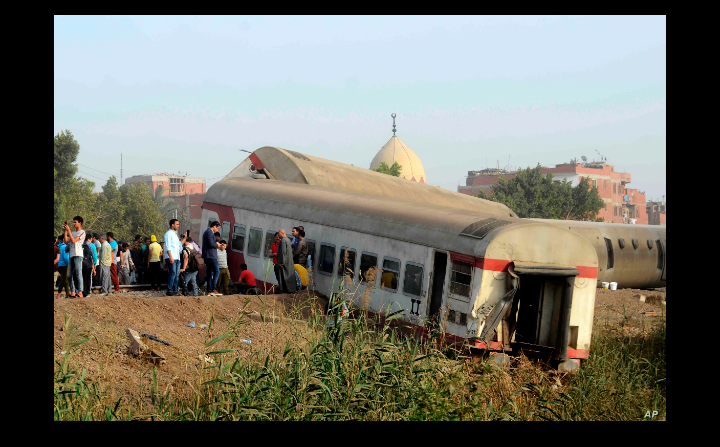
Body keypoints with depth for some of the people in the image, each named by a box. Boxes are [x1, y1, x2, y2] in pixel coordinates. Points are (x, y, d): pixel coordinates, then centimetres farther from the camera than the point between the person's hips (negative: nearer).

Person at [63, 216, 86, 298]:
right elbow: (66, 241, 12)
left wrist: (68, 230, -10)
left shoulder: (82, 232, -1)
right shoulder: (73, 233, 23)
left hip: (78, 255, -8)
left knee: (78, 273, -12)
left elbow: (73, 240, -12)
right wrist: (65, 231, 9)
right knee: (69, 275, 7)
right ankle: (72, 292, 11)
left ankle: (80, 292, -16)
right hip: (71, 256, 8)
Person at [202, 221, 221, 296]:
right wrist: (217, 245, -3)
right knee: (216, 271, -13)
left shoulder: (207, 232, 22)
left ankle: (209, 291, 9)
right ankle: (213, 290, -18)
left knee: (210, 273, 10)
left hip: (207, 256, 11)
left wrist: (216, 244, 15)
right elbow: (211, 244, -19)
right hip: (210, 256, -11)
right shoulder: (210, 232, -11)